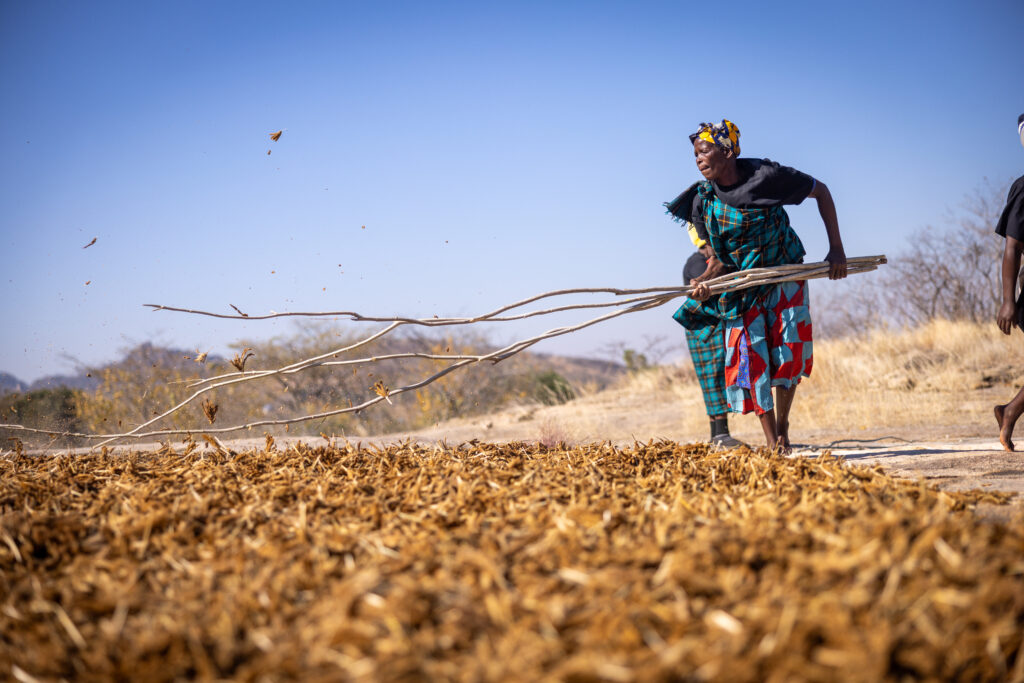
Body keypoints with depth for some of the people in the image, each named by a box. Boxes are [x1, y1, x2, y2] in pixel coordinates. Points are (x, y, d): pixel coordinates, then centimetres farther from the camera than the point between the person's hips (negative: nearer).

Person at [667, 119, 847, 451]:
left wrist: (836, 249, -7)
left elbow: (820, 191, -5)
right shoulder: (702, 201, -7)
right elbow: (718, 257, 1)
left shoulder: (766, 175, -18)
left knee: (789, 349, -11)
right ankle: (772, 444, 0)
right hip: (742, 288, 2)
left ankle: (782, 425, 12)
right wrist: (706, 283, -22)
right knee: (752, 358, -7)